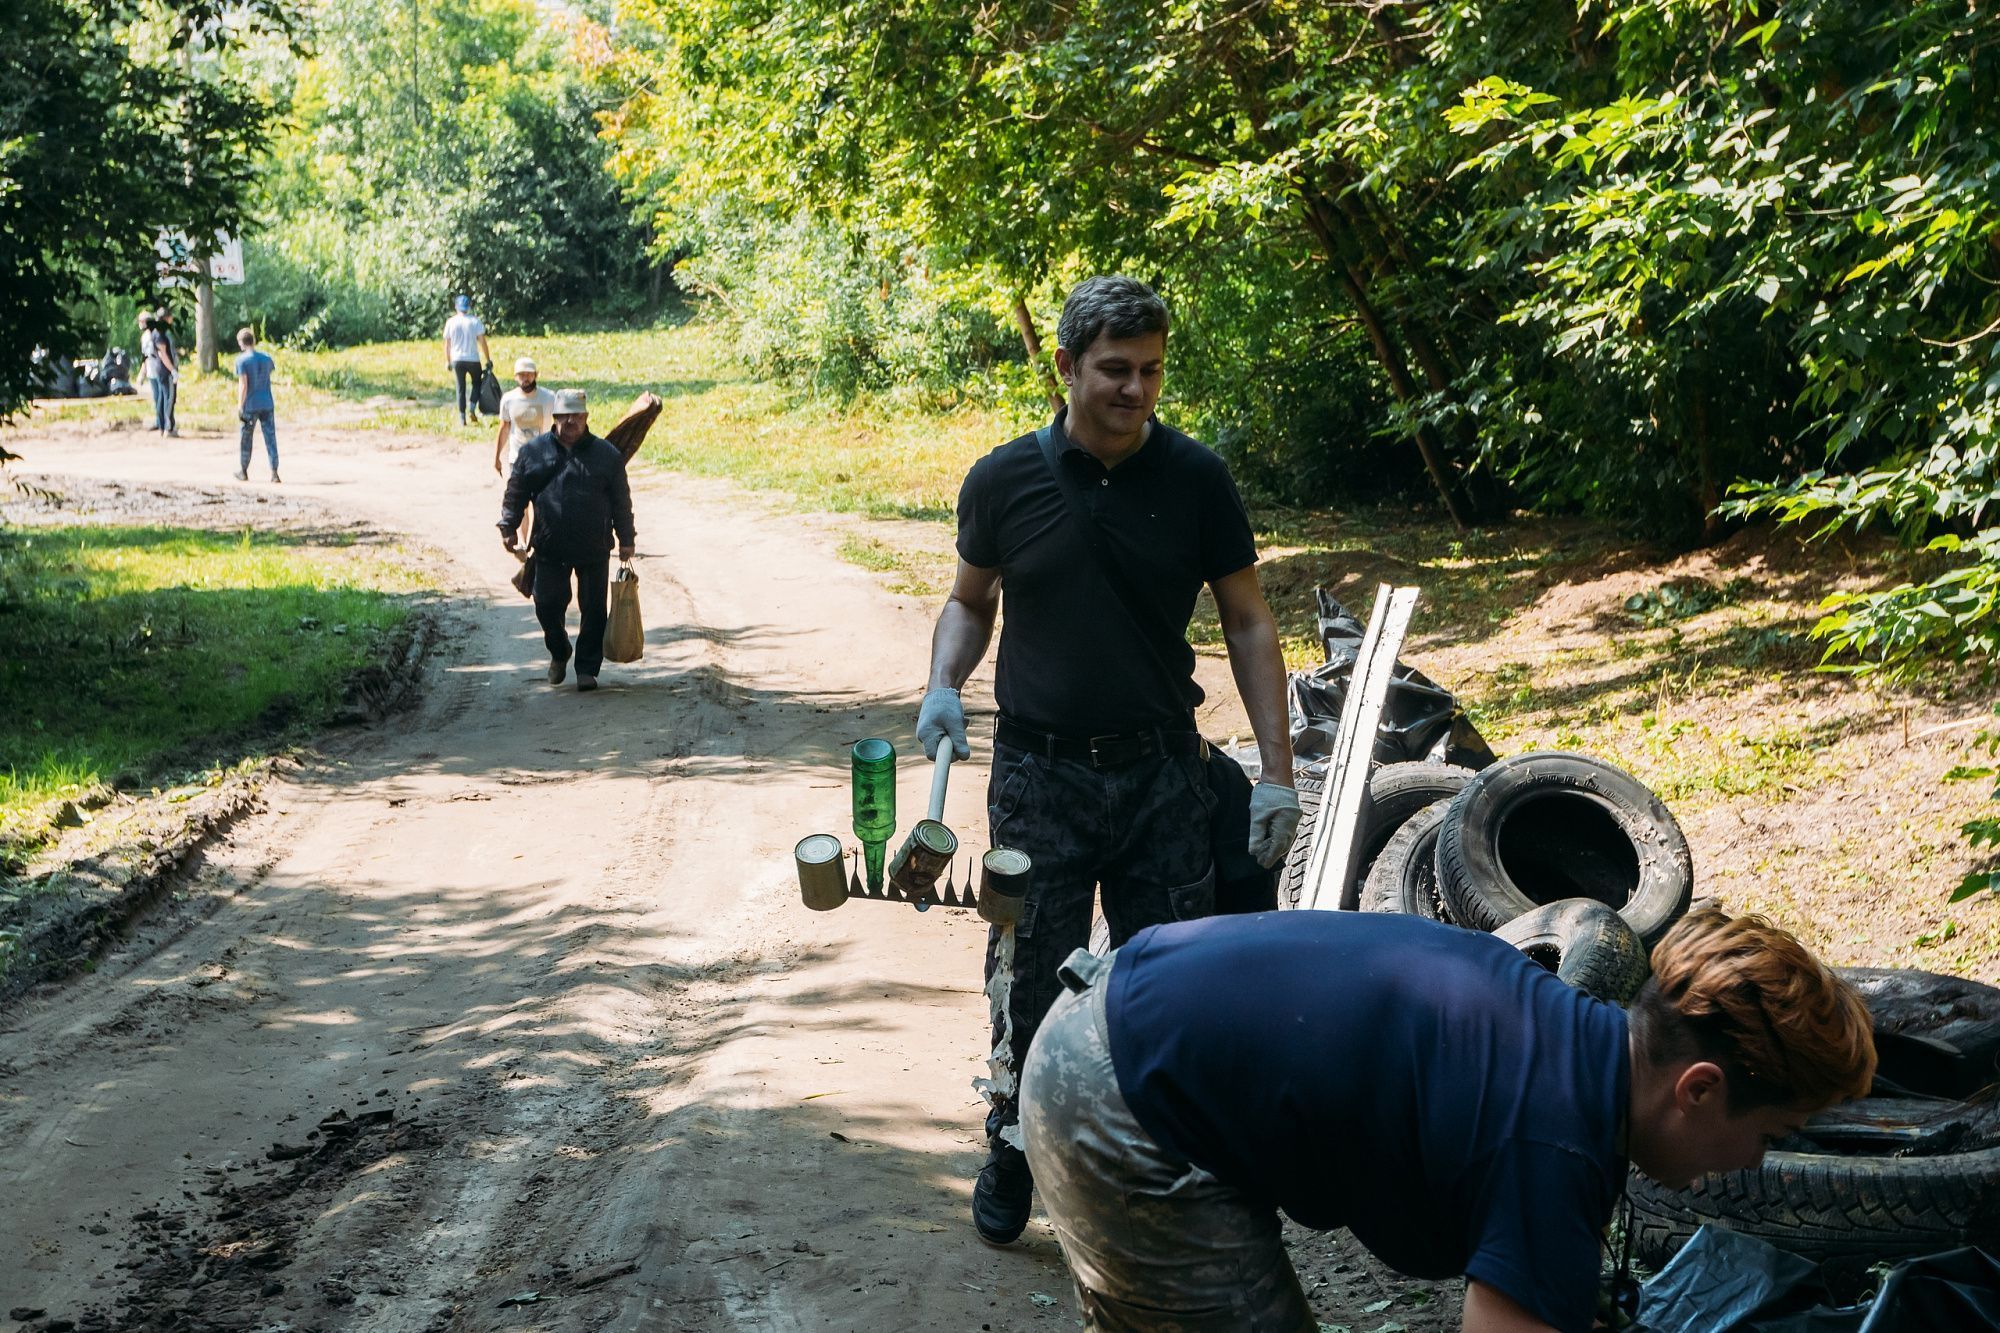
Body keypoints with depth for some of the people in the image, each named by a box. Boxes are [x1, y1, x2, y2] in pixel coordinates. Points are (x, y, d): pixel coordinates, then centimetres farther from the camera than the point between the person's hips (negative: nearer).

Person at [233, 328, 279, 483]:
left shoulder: (242, 360, -10)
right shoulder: (266, 357, 4)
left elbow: (243, 385, -14)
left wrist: (239, 407, -11)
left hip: (250, 406, -3)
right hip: (267, 404, 3)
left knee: (245, 439, 11)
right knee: (270, 438, 2)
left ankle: (243, 471, 22)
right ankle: (274, 472, -6)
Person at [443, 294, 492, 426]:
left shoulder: (451, 322, 1)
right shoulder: (474, 321, -6)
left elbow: (447, 344, 4)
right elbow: (482, 342, -7)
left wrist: (447, 361, 12)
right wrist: (488, 360, -3)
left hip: (457, 360, 2)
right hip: (473, 359, -2)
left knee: (461, 388, 9)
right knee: (477, 384, 15)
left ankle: (462, 417, 5)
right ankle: (472, 407, -8)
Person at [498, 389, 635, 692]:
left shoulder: (607, 454, 4)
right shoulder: (534, 451, 6)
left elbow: (621, 501, 7)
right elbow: (515, 493, 10)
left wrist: (625, 539, 5)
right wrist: (508, 527, 2)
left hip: (594, 551, -1)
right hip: (550, 549, 1)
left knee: (593, 610, 3)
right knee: (547, 605, 1)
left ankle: (587, 668, 14)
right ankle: (558, 653, 28)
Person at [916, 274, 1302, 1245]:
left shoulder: (1195, 479, -3)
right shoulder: (1004, 481, -3)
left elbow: (1247, 622, 2)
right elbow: (970, 600, 12)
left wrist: (1276, 772, -3)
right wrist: (943, 684, -8)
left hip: (1163, 771, 1)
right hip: (1040, 773, 0)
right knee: (1030, 982, 6)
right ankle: (1011, 1153, 26)